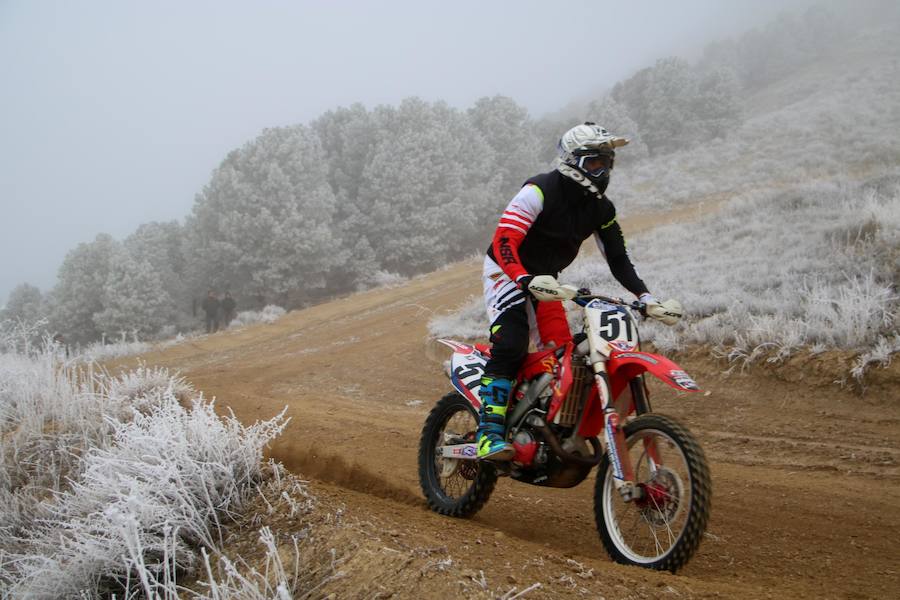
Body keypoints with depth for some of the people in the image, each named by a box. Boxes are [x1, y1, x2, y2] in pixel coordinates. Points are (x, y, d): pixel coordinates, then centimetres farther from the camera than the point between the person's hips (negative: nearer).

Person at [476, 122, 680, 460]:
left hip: (545, 280, 7)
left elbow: (618, 259, 7)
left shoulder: (601, 208, 1)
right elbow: (503, 241, -31)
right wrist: (527, 280, -47)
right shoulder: (539, 191, -22)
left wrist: (645, 297, -7)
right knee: (511, 343, -27)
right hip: (506, 271, -7)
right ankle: (489, 433, -32)